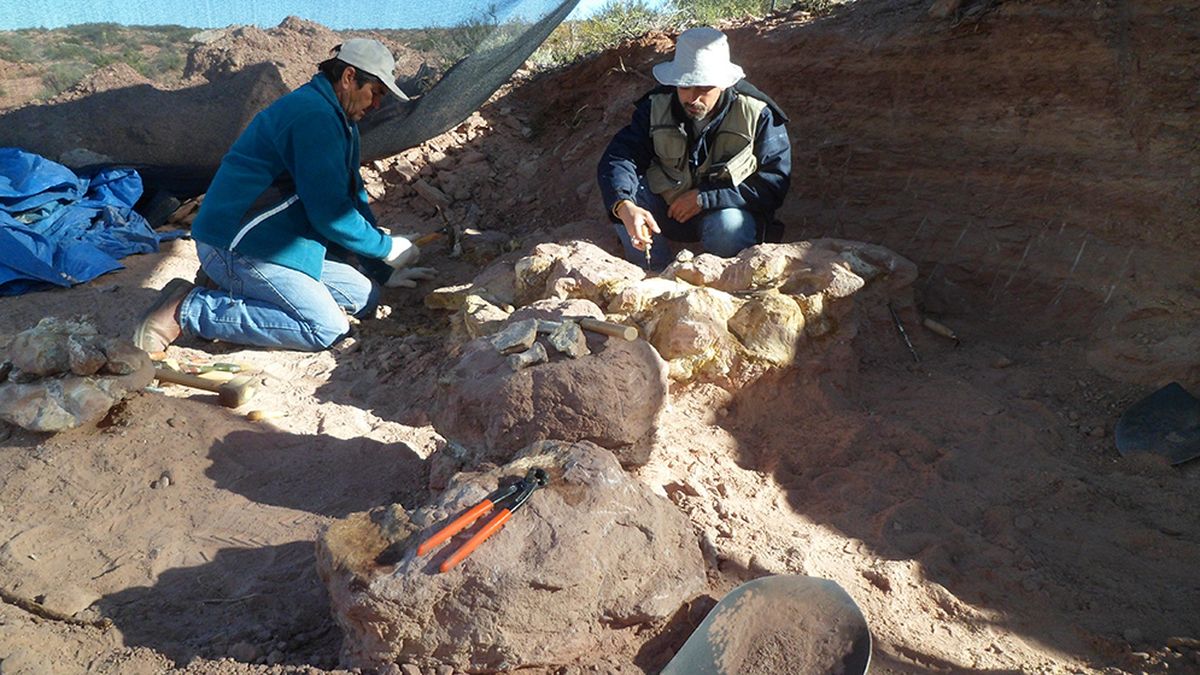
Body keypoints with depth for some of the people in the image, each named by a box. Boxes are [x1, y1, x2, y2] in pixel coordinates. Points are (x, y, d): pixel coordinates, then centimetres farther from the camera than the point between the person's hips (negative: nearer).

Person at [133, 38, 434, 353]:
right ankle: (189, 309, -11)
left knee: (363, 298, 6)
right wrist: (387, 248, -7)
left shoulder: (336, 118, 15)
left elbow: (352, 196, 20)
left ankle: (236, 288, 6)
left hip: (278, 241, 11)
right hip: (236, 246, -10)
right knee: (327, 329, -19)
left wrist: (386, 270, 15)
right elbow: (329, 212, -21)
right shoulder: (314, 116, -18)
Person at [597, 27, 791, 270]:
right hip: (668, 214, 3)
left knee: (729, 226, -38)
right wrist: (625, 207, -45)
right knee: (620, 185, -23)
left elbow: (775, 181, -17)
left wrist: (705, 198, -24)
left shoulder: (756, 114, -16)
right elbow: (618, 157, -22)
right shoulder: (657, 106, -10)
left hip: (726, 210, -2)